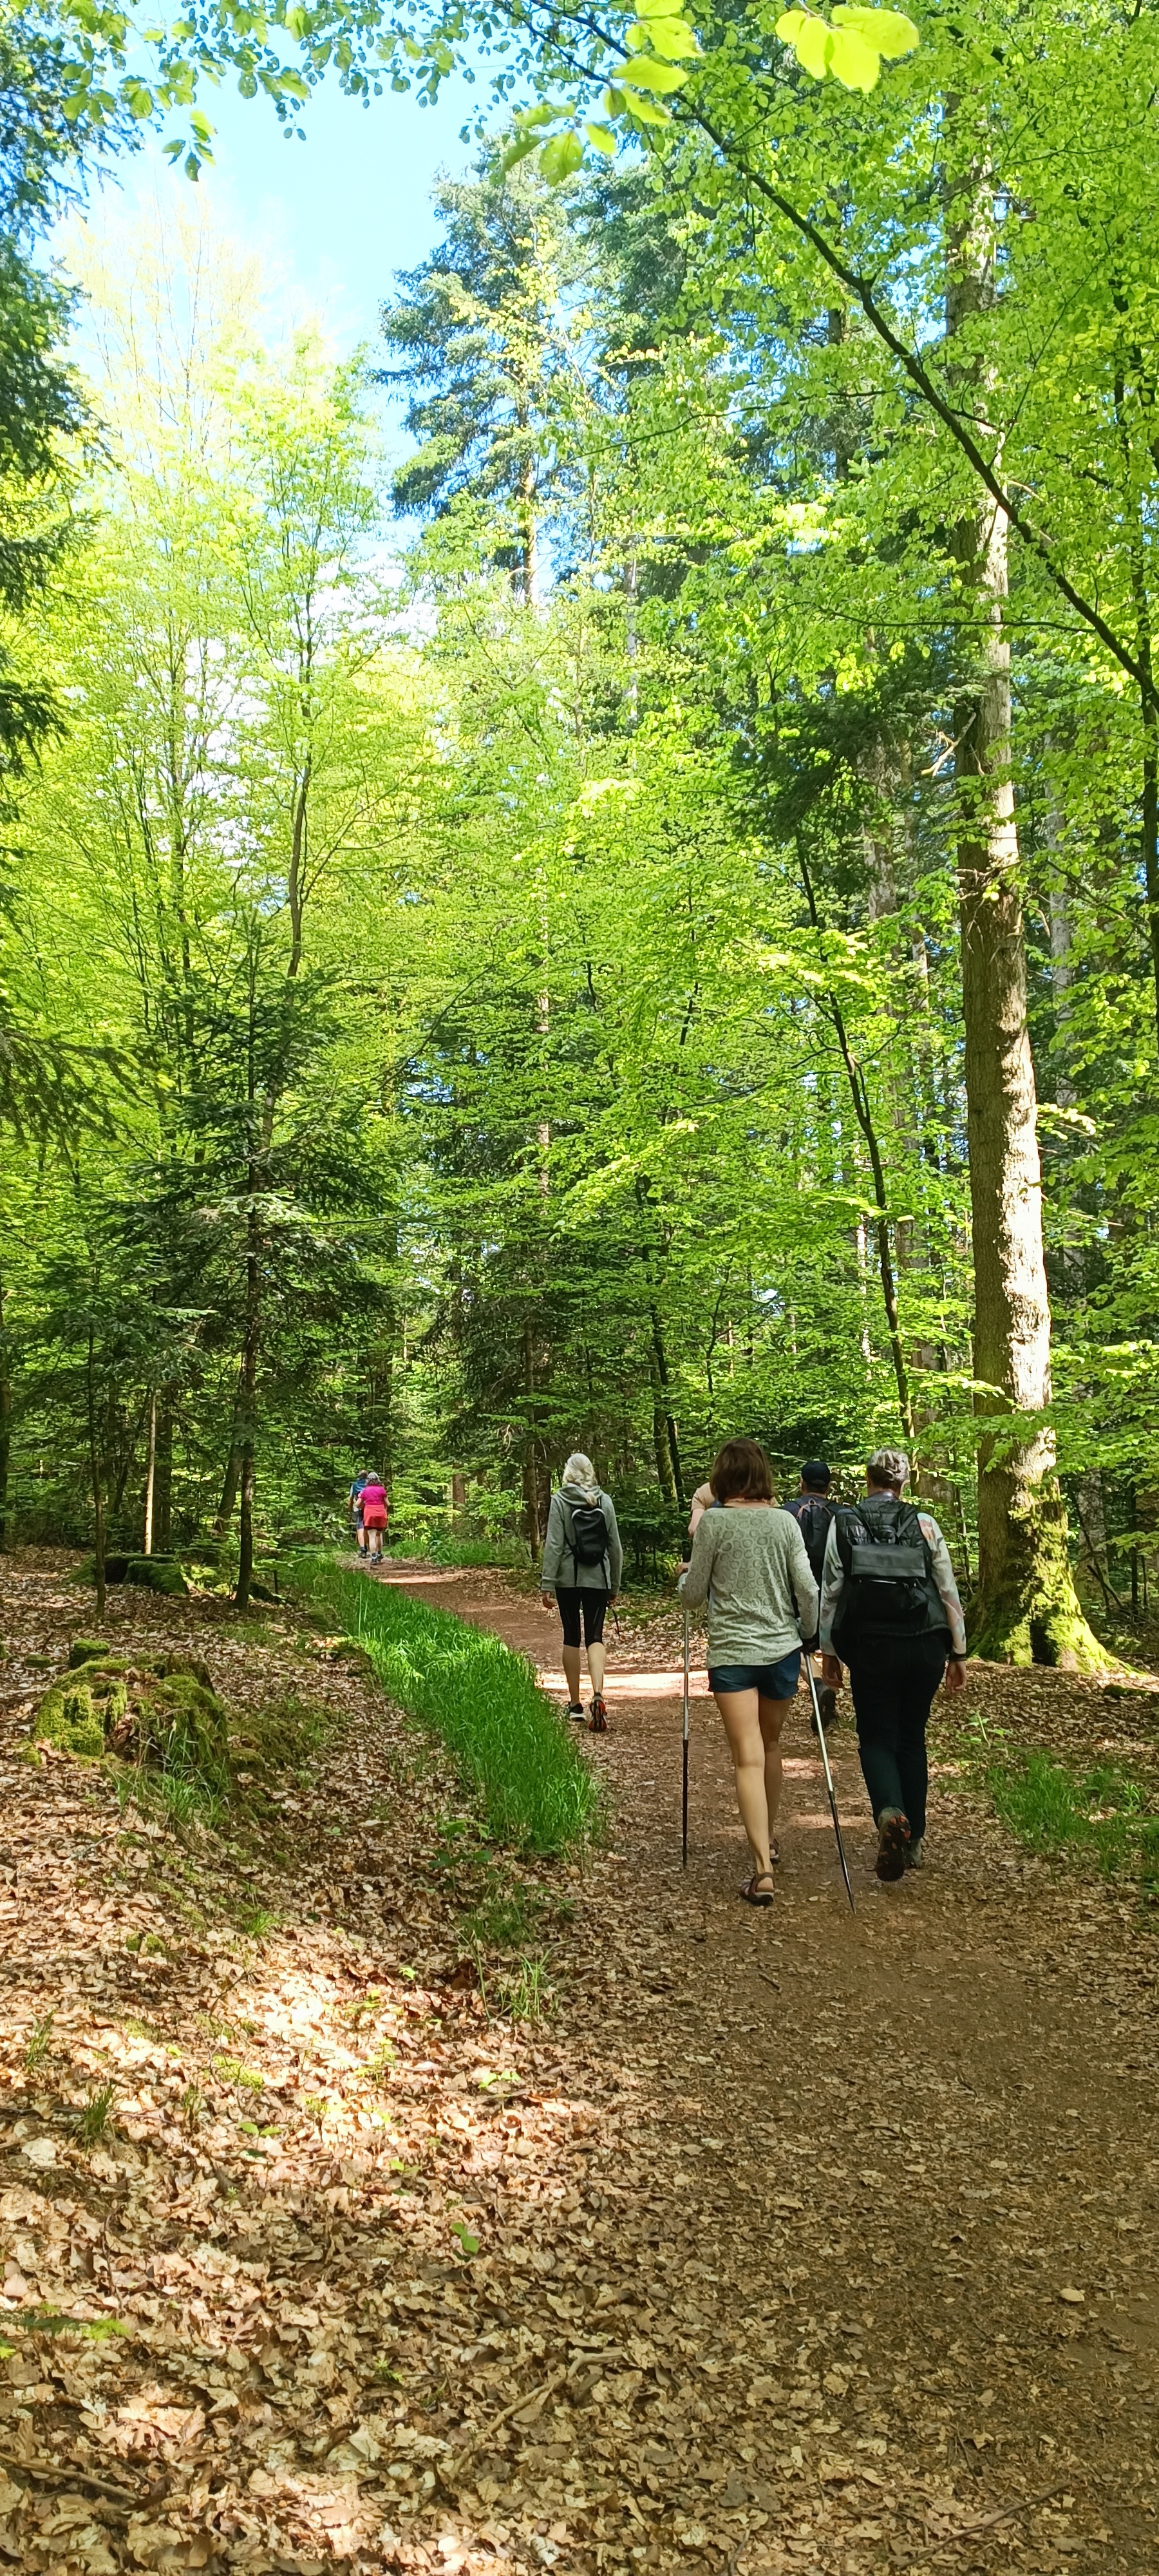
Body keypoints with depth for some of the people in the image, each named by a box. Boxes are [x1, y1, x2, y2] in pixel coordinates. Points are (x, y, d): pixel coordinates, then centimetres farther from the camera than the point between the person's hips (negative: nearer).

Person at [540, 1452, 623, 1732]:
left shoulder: (560, 1501, -5)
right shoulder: (605, 1501, 4)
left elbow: (554, 1544, -10)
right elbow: (615, 1545, 7)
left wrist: (547, 1583, -8)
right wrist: (615, 1585, 16)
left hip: (568, 1578, -1)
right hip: (598, 1579, 1)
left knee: (571, 1637, 10)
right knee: (595, 1637, 1)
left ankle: (575, 1704, 17)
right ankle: (598, 1695, -22)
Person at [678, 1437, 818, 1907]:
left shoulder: (713, 1523, -8)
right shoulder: (785, 1521, 1)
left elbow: (693, 1595, -1)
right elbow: (808, 1590, 1)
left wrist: (685, 1578, 20)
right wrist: (809, 1636, 16)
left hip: (732, 1652, -3)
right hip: (782, 1650, 4)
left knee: (748, 1759, -4)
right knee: (770, 1745, 22)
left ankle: (763, 1870, -12)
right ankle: (768, 1838, 37)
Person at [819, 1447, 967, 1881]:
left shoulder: (843, 1523, 0)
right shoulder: (924, 1524, 2)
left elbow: (831, 1592, 0)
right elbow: (948, 1592, 2)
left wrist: (828, 1650, 7)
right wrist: (958, 1651, 10)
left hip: (870, 1646, -1)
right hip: (926, 1645, 2)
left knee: (876, 1738, 8)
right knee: (912, 1739, 17)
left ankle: (891, 1814, -20)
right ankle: (914, 1840, 19)